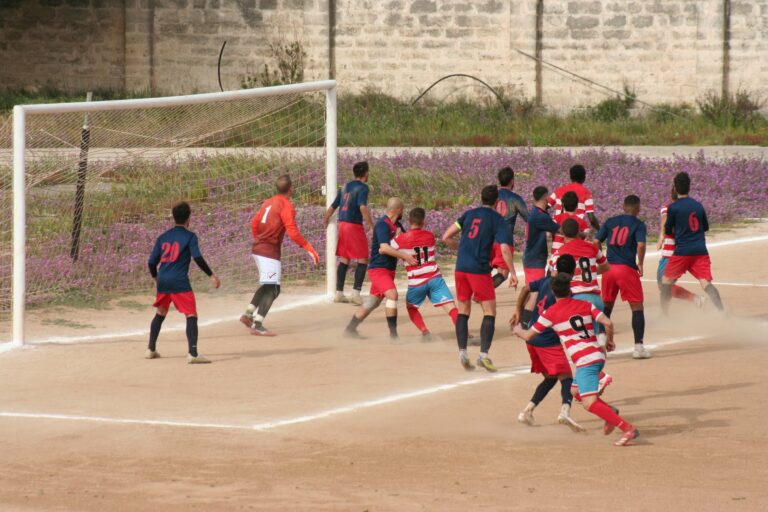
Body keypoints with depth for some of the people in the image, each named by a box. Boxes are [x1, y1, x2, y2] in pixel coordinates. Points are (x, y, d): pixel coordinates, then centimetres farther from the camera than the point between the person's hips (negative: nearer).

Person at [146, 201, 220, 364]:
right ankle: (192, 353, -23)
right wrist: (211, 275, -8)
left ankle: (151, 350, 30)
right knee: (191, 316, -8)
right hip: (179, 282, -6)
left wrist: (155, 278, 32)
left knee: (160, 313, 25)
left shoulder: (163, 237, 14)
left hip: (162, 281, 6)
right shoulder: (189, 236, 0)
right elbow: (197, 257, -14)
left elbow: (152, 262, 14)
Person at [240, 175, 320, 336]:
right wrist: (309, 248, -18)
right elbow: (293, 232, -21)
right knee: (272, 289, -8)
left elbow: (254, 224, 18)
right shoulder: (286, 206, -12)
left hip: (258, 249, 9)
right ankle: (257, 325, -16)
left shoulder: (268, 202, 12)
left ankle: (248, 314, 20)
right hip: (270, 252, -9)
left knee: (266, 286, 22)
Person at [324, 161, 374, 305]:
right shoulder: (362, 187, -8)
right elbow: (363, 207, -25)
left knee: (344, 259, 15)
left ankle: (339, 293, 16)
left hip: (342, 224, 7)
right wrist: (371, 226, -26)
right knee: (363, 260, -1)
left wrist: (326, 220, 33)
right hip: (355, 225, -7)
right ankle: (356, 293, -11)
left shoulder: (346, 187, 14)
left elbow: (332, 207, 18)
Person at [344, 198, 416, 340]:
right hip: (378, 269, -10)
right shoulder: (382, 224, -18)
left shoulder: (397, 225, 11)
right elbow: (384, 248, -30)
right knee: (392, 294, -25)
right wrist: (404, 256, -33)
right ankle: (393, 334, -24)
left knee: (373, 301, 15)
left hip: (389, 269, 10)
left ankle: (350, 329, 28)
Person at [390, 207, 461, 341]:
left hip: (416, 283, -1)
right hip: (435, 278, 1)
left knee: (411, 306, 25)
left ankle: (425, 332, 6)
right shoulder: (430, 236, 5)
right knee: (451, 306, -8)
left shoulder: (401, 239, -4)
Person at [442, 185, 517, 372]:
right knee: (489, 311, 1)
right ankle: (484, 354, -11)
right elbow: (504, 248, -11)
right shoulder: (497, 219, 0)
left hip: (461, 267, 4)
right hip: (480, 269, -4)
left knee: (463, 311, 13)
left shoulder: (469, 214, 12)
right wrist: (512, 273, -7)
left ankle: (462, 352, 5)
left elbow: (446, 237, 10)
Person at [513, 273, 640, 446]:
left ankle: (628, 428, -26)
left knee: (589, 403, -15)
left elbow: (528, 335, 8)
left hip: (585, 361, -8)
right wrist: (609, 341, 20)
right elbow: (607, 323, 1)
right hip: (598, 356, 8)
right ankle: (610, 412, 16)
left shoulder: (550, 313, -1)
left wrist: (518, 330, 30)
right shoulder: (585, 305, 12)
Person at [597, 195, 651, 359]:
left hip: (608, 268, 4)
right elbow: (641, 245, -15)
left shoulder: (610, 222, 12)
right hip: (627, 269, -4)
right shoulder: (638, 224, 1)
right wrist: (640, 264, -2)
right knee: (637, 307, 2)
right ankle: (638, 346, -6)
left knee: (606, 305, 19)